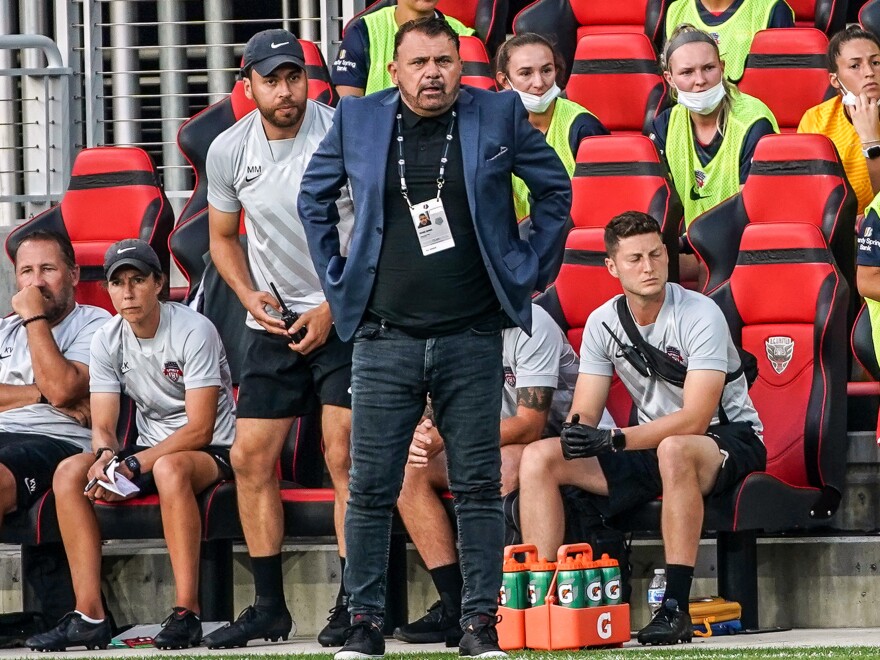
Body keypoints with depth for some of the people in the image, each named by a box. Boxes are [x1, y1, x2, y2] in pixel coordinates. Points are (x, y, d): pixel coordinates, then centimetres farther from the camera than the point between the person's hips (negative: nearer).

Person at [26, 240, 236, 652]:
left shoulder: (193, 331, -16)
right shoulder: (107, 340, 1)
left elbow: (199, 429, -20)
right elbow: (102, 427, 0)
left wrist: (133, 464, -27)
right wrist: (105, 458, -24)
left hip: (211, 452, -6)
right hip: (149, 452, 6)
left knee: (169, 468, -40)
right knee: (69, 473, -17)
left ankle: (187, 614, -37)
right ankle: (89, 616, -21)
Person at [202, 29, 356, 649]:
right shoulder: (229, 150, 0)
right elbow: (223, 237, 15)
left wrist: (333, 308, -13)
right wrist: (250, 297, -3)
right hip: (275, 320, 5)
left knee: (345, 456, -12)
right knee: (251, 457, 1)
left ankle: (353, 605, -7)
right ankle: (269, 606, 11)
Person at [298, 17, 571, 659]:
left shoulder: (499, 115, 2)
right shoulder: (358, 120, 4)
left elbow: (555, 189, 13)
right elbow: (314, 197, 18)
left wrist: (528, 271, 8)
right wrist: (337, 278, 12)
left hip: (473, 338, -1)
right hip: (385, 338, 1)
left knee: (479, 486, 0)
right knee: (371, 488, 0)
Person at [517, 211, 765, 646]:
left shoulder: (700, 316, -18)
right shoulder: (603, 323, 0)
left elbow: (695, 418, -26)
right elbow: (583, 414, -1)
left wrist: (614, 441, -34)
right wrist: (576, 433, -28)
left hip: (730, 439, -6)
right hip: (651, 444, 6)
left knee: (674, 450, -42)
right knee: (539, 458, -9)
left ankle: (676, 608, -39)